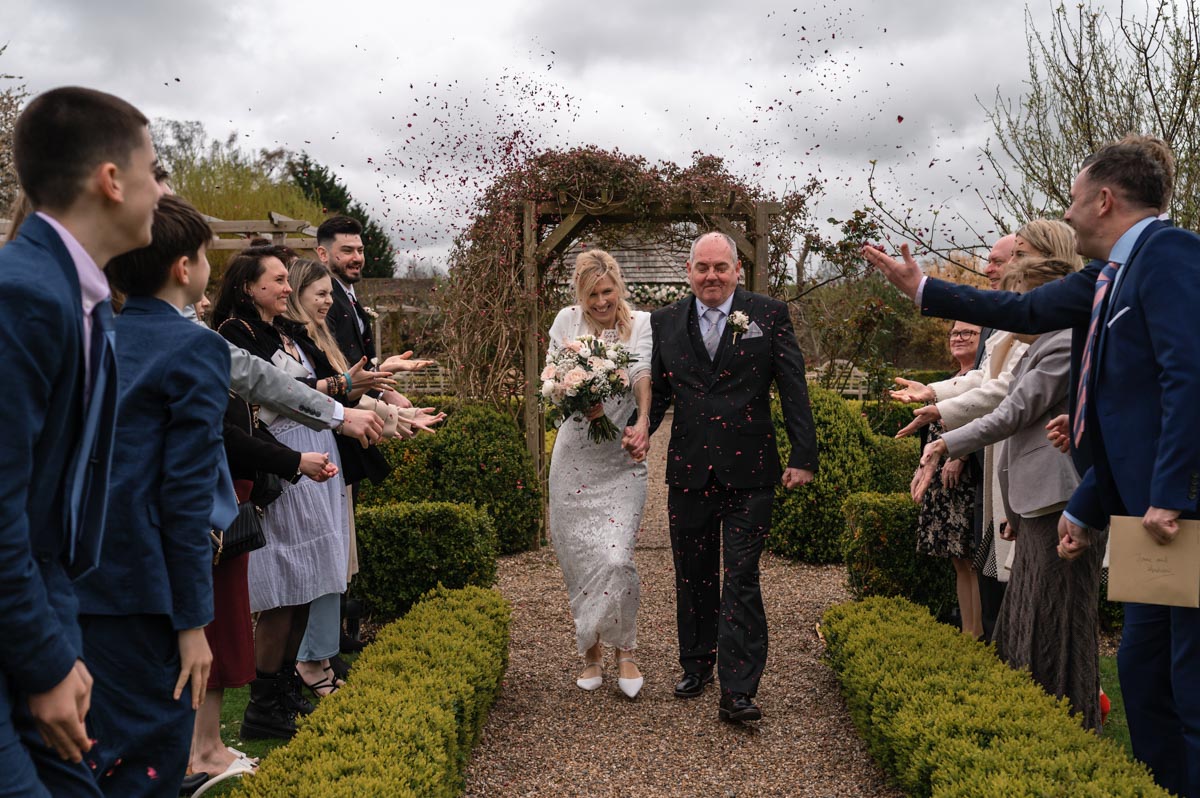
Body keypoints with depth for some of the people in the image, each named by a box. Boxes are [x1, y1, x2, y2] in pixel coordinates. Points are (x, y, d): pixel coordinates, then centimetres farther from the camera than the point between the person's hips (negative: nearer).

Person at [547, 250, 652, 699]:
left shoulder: (641, 323, 2)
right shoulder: (568, 320, 6)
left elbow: (642, 373, -13)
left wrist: (643, 418, -31)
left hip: (621, 460, -2)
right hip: (574, 460, 2)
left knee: (616, 558, -12)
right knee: (579, 560, 5)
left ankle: (624, 651, 9)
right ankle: (591, 651, 23)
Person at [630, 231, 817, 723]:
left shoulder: (770, 315, 1)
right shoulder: (665, 323, 8)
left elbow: (793, 388, -1)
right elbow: (657, 389, 12)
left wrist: (803, 456, -6)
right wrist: (642, 426, -9)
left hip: (748, 471, -3)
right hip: (689, 470, 3)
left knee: (741, 580, -4)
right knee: (693, 576, 14)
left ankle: (737, 692, -1)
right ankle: (697, 665, 33)